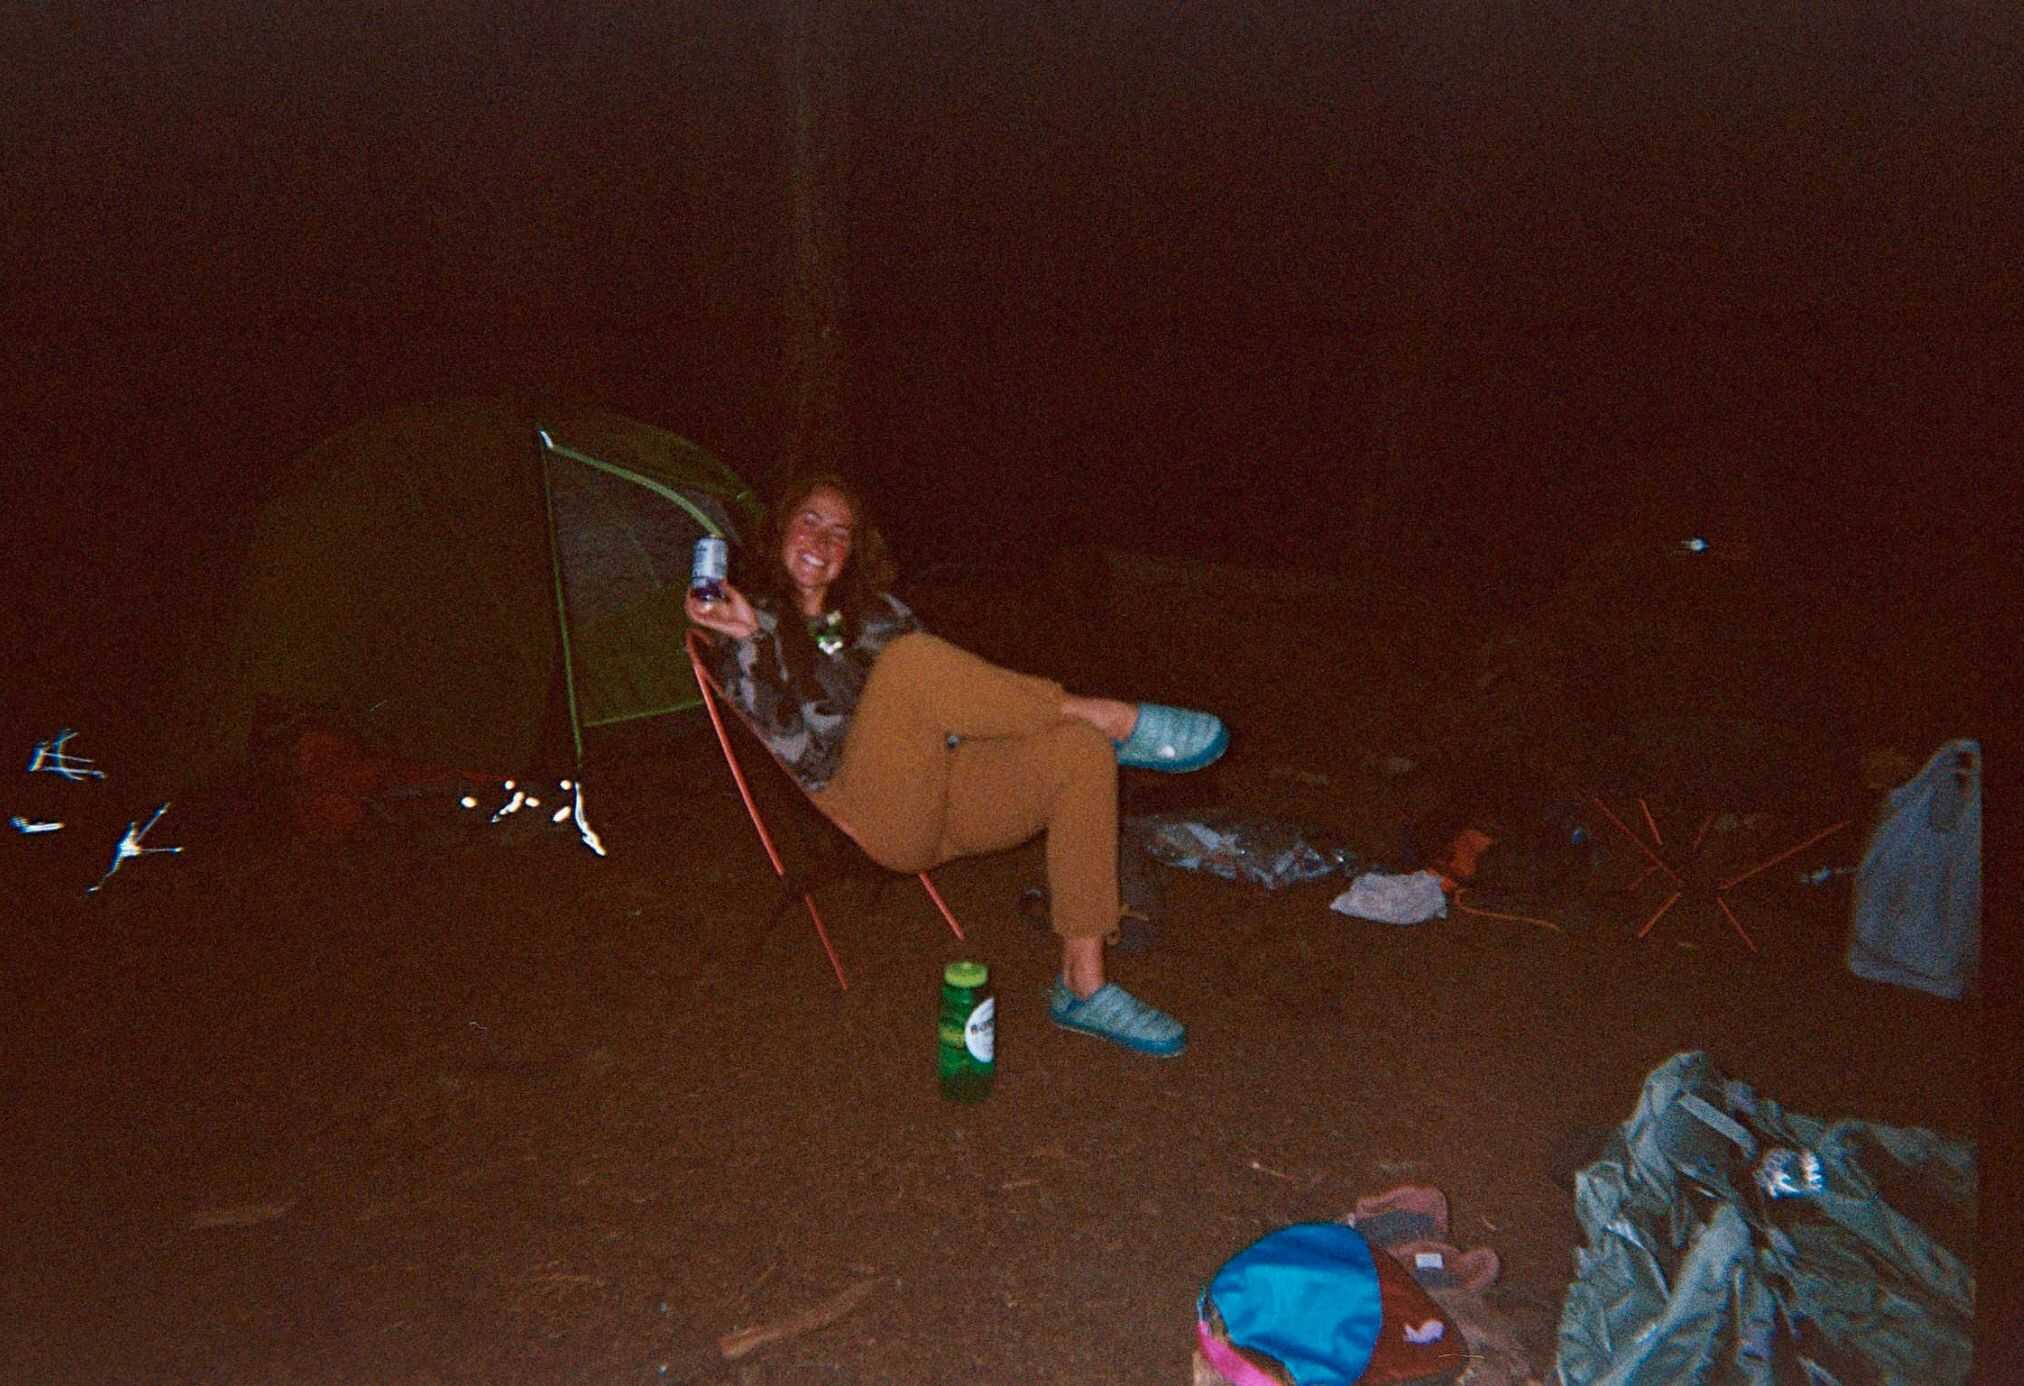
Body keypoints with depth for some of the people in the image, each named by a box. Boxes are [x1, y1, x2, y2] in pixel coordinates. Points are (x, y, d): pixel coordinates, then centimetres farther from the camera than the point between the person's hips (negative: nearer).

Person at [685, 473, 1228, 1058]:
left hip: (947, 797, 5)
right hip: (880, 820, -5)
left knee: (1083, 750, -21)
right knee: (910, 657, -30)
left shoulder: (875, 613, 24)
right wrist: (749, 638, -18)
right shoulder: (750, 628, 9)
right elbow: (805, 753, -8)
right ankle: (1108, 716, -19)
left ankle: (1083, 988, -19)